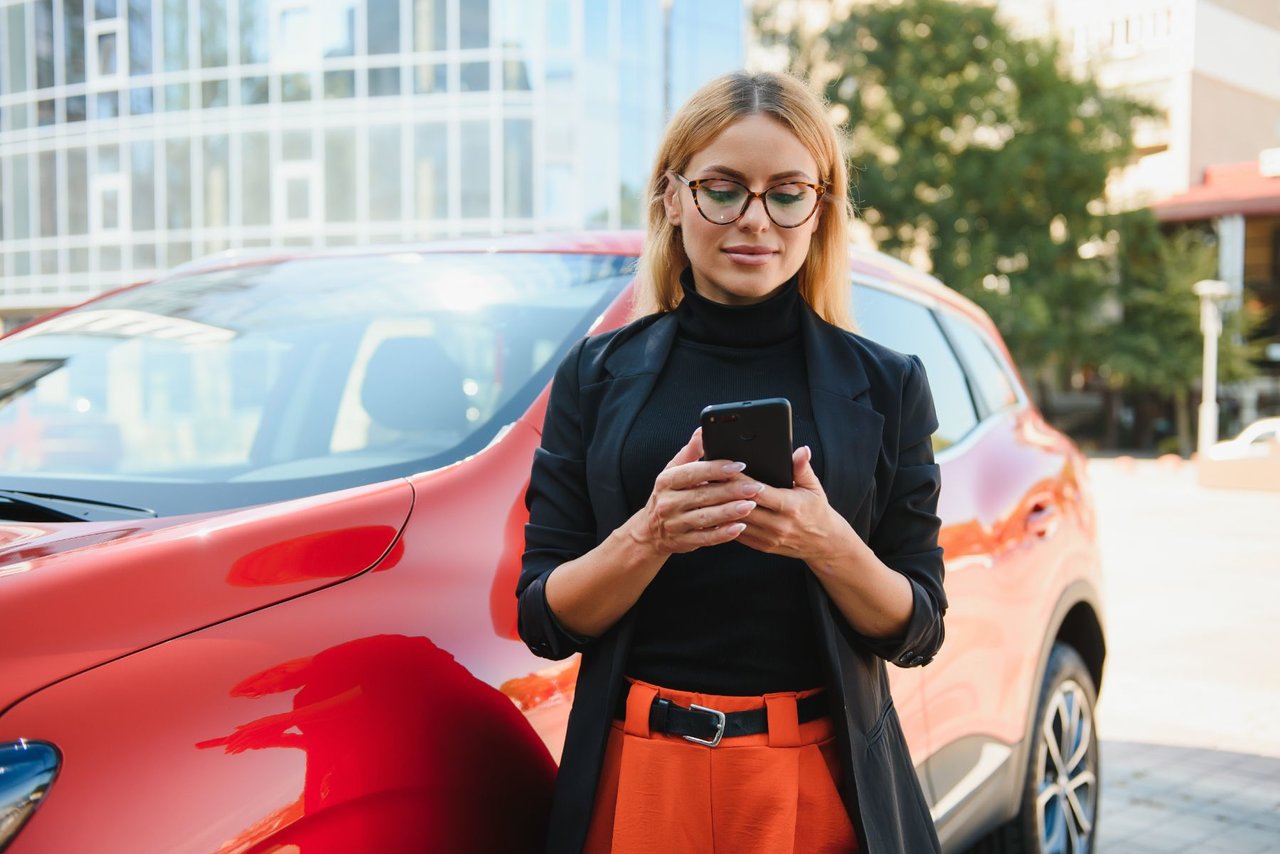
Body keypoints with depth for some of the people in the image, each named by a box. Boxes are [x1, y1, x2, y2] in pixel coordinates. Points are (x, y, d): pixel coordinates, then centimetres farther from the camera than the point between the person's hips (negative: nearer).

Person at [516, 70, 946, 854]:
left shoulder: (884, 386, 0)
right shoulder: (597, 376, 1)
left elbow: (917, 631, -1)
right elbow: (545, 621, -2)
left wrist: (829, 545, -19)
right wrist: (647, 536, -19)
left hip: (819, 780, 0)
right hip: (638, 776, 0)